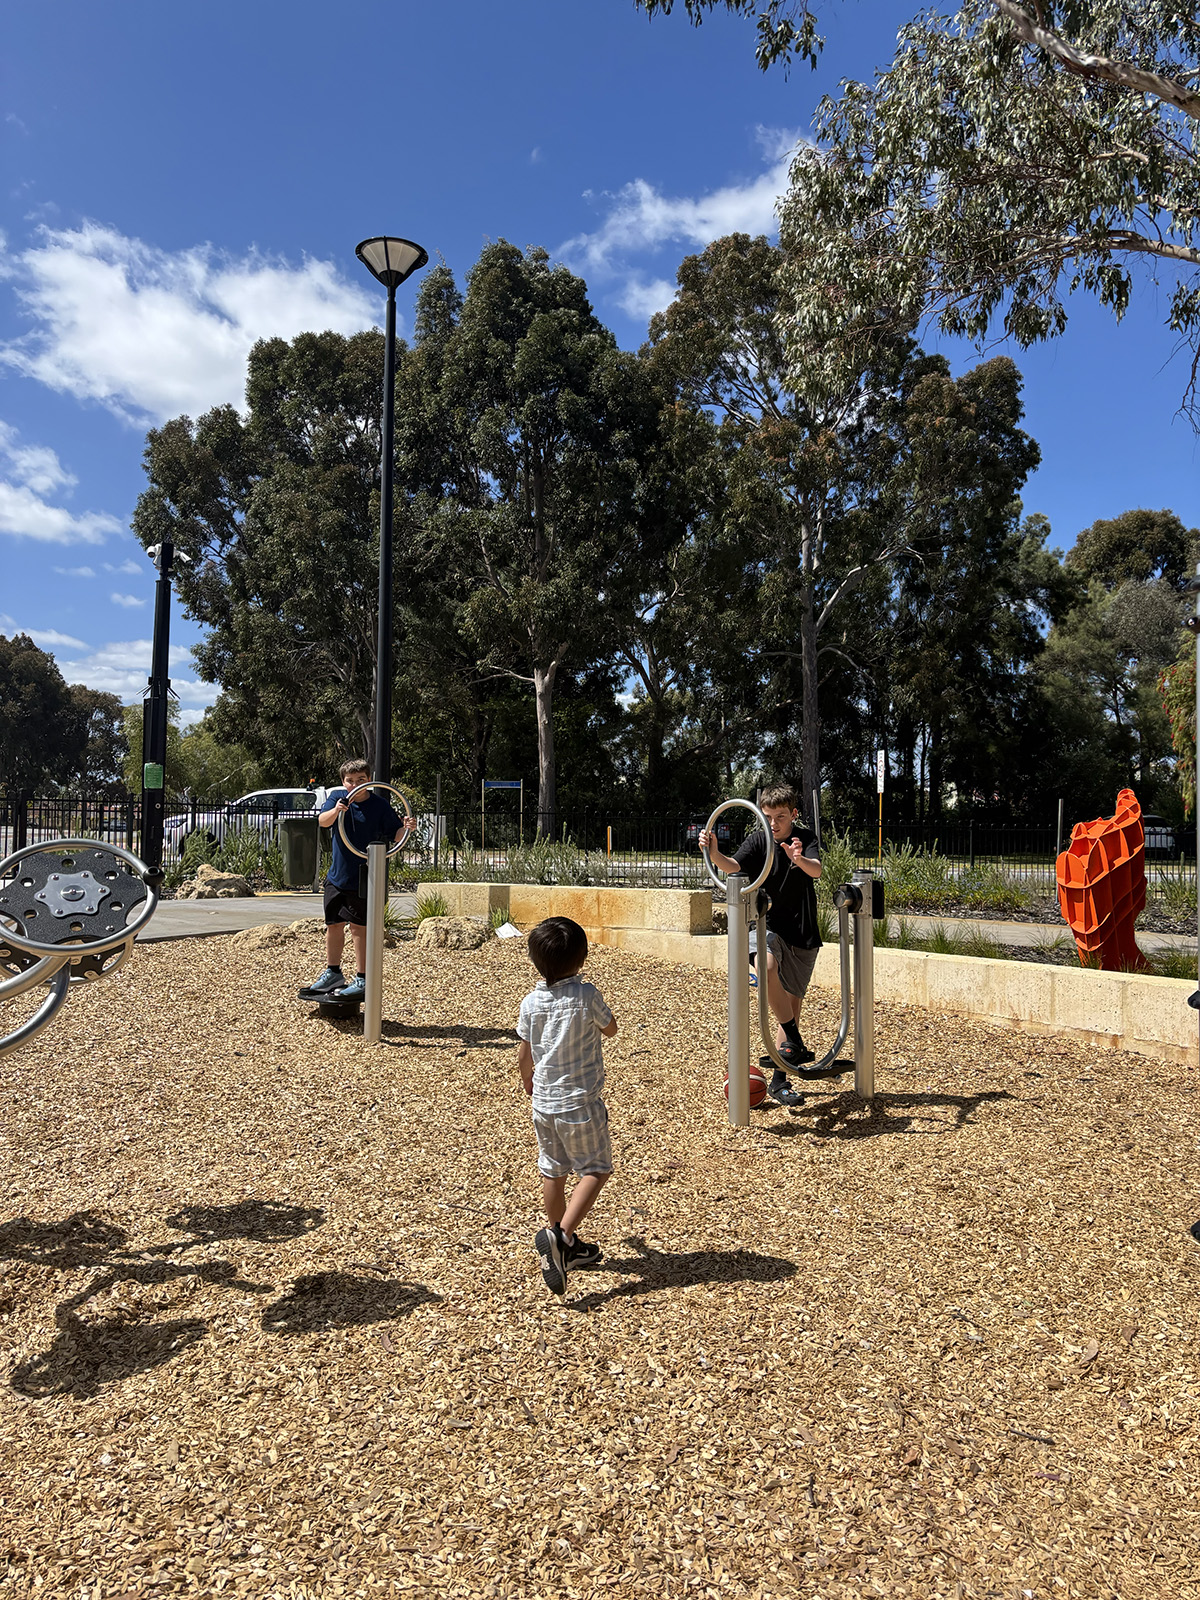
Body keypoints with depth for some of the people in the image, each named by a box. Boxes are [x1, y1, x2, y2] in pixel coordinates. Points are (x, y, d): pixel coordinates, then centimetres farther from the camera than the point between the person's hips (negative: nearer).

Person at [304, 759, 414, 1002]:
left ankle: (362, 981, 5)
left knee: (359, 927, -4)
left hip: (363, 878, -4)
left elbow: (395, 835, -7)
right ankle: (333, 973, 33)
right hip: (337, 875, 5)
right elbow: (322, 821, -16)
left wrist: (406, 827, -29)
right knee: (333, 925, 16)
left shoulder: (379, 804, -7)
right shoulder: (337, 797, 0)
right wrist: (336, 810, -38)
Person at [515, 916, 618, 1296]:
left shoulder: (531, 1002, -4)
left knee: (553, 1172, 17)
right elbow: (610, 1029, 0)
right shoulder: (587, 995, -17)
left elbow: (524, 1053, 8)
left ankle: (565, 1248, 30)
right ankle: (562, 1233, -11)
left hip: (544, 1102, 5)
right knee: (595, 1169, 8)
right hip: (580, 1102, -5)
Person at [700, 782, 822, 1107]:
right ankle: (795, 1043, -21)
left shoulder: (806, 839, -5)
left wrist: (799, 859, -47)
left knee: (792, 1002, 6)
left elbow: (817, 870, -25)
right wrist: (714, 853, -41)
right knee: (767, 965, -34)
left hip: (802, 933, 1)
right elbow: (733, 865, -20)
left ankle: (779, 1080, 17)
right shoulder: (759, 839, -4)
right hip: (767, 925, -1)